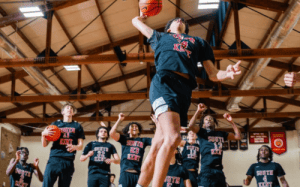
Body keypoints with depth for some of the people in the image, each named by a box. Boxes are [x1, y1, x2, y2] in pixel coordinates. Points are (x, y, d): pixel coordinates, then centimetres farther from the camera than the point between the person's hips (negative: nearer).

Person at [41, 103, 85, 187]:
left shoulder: (77, 126, 15)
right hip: (54, 159, 0)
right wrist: (43, 134, -7)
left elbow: (81, 146, 9)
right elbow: (44, 144, 14)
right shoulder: (56, 124, 16)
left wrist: (74, 147, -14)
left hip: (68, 161, 0)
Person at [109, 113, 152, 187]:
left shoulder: (143, 140, 17)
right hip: (125, 172, -2)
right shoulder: (125, 139, 12)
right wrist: (119, 120, 0)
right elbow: (112, 133, -3)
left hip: (137, 173, 2)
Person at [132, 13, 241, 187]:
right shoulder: (160, 37, 32)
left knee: (158, 147, -1)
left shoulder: (199, 42, 35)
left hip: (185, 89, 3)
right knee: (173, 138, -26)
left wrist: (227, 73, 4)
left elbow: (213, 74, 25)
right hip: (164, 82, -2)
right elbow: (136, 20, 45)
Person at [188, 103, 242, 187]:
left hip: (219, 171, 5)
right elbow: (191, 126, -12)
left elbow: (238, 136, 20)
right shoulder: (202, 132, 7)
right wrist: (198, 111, -6)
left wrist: (231, 122, 16)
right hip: (206, 171, -5)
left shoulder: (221, 134, 20)